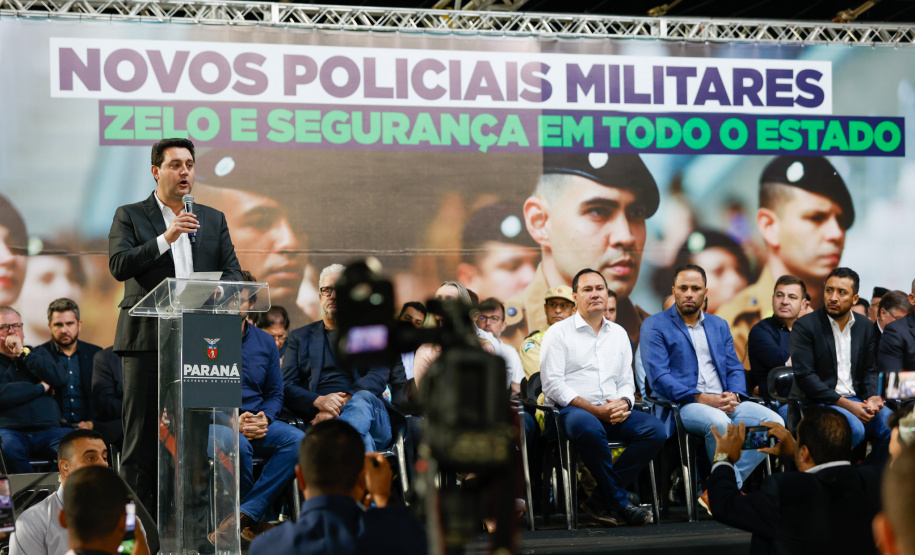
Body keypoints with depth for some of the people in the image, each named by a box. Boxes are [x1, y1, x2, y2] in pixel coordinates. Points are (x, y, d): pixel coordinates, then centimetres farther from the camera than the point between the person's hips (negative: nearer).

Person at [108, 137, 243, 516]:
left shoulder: (213, 219, 17)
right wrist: (166, 238, -17)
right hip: (147, 339, -3)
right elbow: (118, 265, -7)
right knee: (142, 435, -2)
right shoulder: (130, 216, 7)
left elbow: (233, 271, 11)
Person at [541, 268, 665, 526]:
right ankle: (619, 500, -21)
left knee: (655, 429, -22)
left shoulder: (618, 333, 21)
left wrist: (624, 403, -6)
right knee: (589, 428, -40)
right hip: (573, 411, -5)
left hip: (613, 412, 5)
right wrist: (594, 409, -15)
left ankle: (600, 499, -18)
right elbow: (552, 384, -6)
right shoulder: (558, 333, 4)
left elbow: (626, 382, 19)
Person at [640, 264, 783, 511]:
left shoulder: (719, 325, 22)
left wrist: (733, 395, -7)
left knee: (774, 422, -18)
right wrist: (702, 399, -18)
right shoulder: (655, 326, 3)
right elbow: (659, 377, -8)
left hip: (725, 402, 6)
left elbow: (735, 369, 17)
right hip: (681, 406, -6)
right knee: (719, 422, -38)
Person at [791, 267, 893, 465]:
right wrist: (844, 404, -18)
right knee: (854, 429, -33)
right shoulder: (804, 326, -5)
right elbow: (804, 375, -12)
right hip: (820, 402, -5)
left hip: (855, 401, 5)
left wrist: (873, 397, -6)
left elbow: (870, 370, 18)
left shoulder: (865, 326, 12)